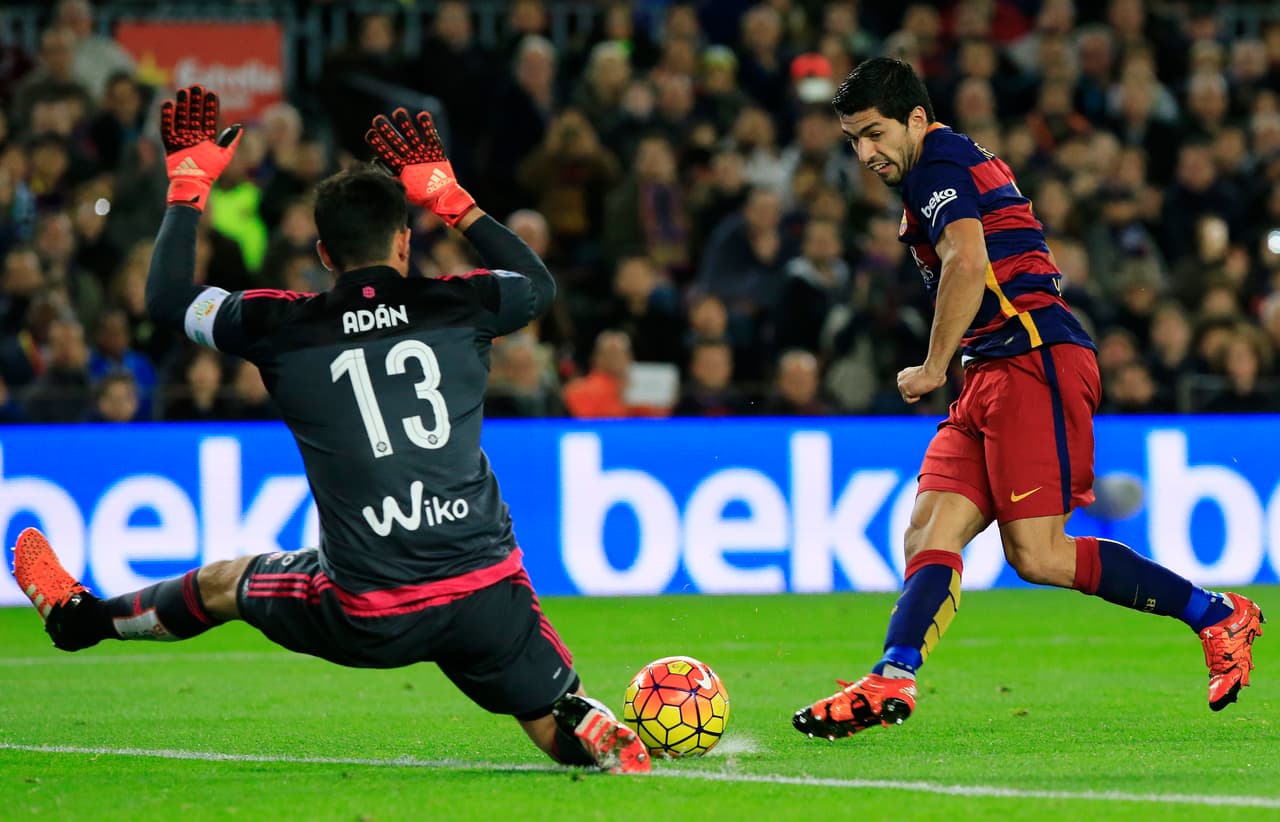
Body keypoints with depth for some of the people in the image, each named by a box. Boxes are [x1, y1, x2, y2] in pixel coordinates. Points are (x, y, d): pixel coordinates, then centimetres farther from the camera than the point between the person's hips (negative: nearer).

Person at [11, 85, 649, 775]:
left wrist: (188, 186, 26)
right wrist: (450, 197, 30)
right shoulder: (457, 306, 3)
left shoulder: (282, 328, -1)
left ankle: (79, 617, 46)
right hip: (488, 599, 0)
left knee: (222, 583, 26)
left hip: (372, 624, 0)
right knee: (562, 730, 9)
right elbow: (540, 284, 27)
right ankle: (608, 746, -25)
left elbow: (167, 299, 16)